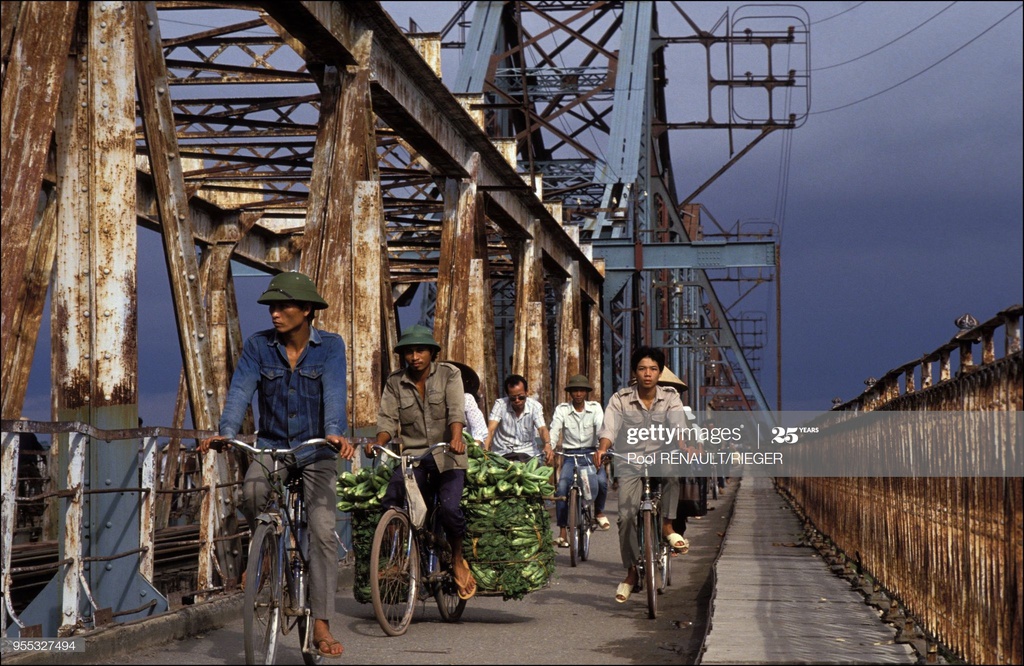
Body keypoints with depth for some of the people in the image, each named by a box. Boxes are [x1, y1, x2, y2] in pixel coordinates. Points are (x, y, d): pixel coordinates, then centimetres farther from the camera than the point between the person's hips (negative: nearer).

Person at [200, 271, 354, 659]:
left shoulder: (330, 346, -4)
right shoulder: (259, 346, 0)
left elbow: (334, 392, -19)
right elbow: (241, 390, -12)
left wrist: (334, 432, -38)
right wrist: (226, 432, -29)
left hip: (316, 451, -1)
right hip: (272, 446, 1)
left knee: (323, 531, -14)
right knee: (252, 492, -32)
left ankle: (321, 626, -11)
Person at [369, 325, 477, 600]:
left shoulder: (449, 374, 1)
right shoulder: (394, 382, 8)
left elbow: (456, 411, -12)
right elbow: (388, 420, 0)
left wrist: (456, 438, -32)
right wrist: (378, 443, -21)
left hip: (447, 456, -2)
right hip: (412, 455, 2)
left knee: (449, 507, -24)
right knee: (389, 504, -22)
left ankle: (458, 559, 4)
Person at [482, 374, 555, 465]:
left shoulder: (535, 406, -7)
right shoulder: (500, 404, -10)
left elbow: (542, 429, -18)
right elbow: (491, 429, -20)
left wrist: (547, 445, -42)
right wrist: (485, 450, -41)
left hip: (527, 454, 1)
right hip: (502, 453, -1)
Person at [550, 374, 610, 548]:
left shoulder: (595, 408, 2)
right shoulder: (562, 410, 1)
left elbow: (601, 428, -12)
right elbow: (554, 431, -10)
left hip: (591, 452, 0)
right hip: (570, 454, 0)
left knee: (601, 481, -26)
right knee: (562, 486, -23)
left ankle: (599, 511, 7)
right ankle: (562, 531, -18)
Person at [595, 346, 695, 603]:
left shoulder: (670, 397, -2)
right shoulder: (621, 399, -5)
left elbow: (678, 427, -18)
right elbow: (610, 427, -18)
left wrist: (685, 446, -39)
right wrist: (602, 448, -39)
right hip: (630, 464, 0)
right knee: (626, 516, -12)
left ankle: (667, 526, -19)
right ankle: (631, 571, 6)